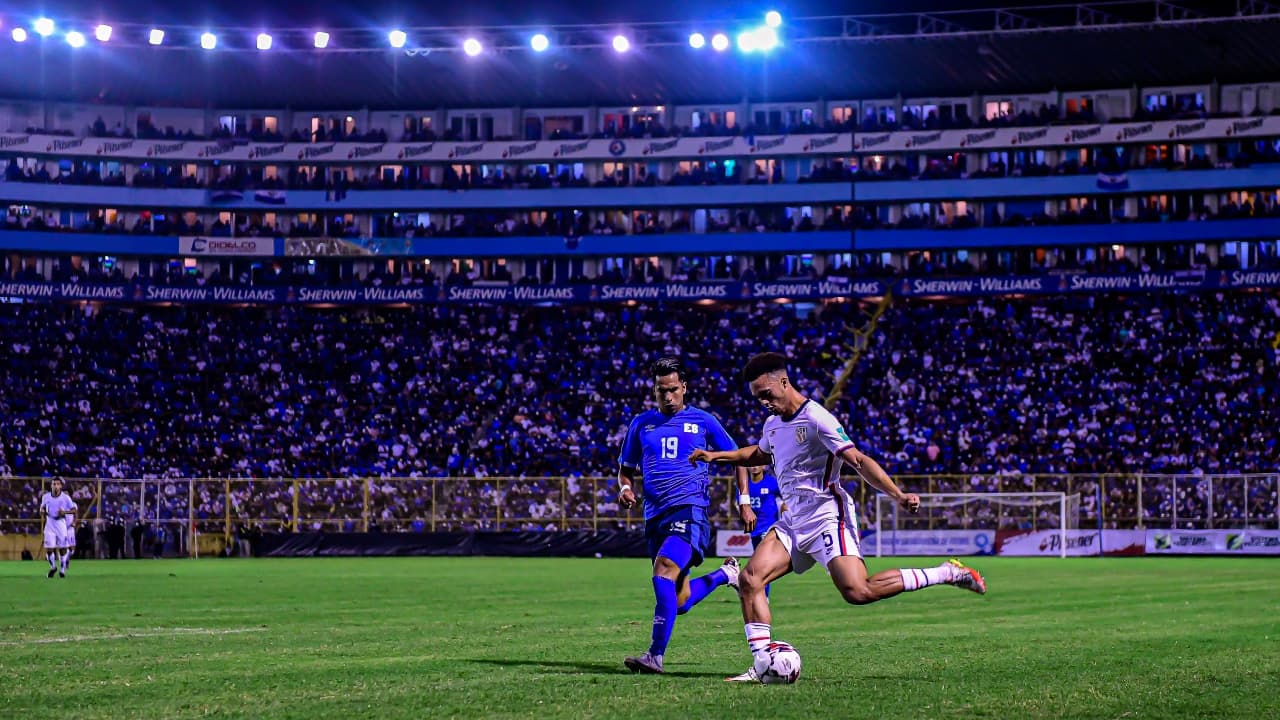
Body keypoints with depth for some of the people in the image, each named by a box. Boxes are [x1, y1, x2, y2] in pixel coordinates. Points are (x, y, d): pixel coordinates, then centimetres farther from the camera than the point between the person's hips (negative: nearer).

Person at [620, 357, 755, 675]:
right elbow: (626, 469, 23)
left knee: (663, 572, -29)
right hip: (655, 514, 5)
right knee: (679, 602, 7)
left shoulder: (703, 421, 6)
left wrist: (743, 501, 6)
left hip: (690, 509, -5)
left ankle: (656, 656, -31)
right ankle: (725, 574, 38)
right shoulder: (641, 424, 14)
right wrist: (625, 489, 1)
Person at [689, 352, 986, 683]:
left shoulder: (816, 419, -14)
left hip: (826, 516, -8)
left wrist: (898, 495, -30)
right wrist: (716, 456, 29)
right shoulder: (773, 424, 14)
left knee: (858, 591, -22)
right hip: (794, 520, 8)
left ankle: (948, 574, -10)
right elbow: (759, 454, 38)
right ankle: (762, 665, -5)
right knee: (750, 579, -6)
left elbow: (858, 461, -20)